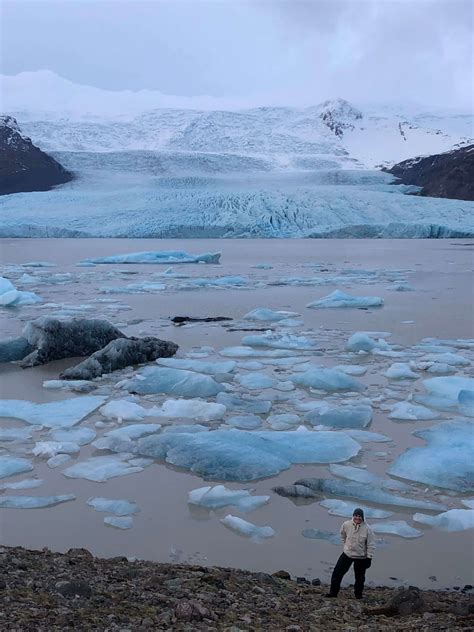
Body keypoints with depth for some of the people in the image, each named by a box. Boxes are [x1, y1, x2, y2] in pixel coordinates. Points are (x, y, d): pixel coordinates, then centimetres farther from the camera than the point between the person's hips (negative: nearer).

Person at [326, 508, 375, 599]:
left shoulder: (367, 529, -19)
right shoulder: (346, 525, -12)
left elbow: (371, 545, -12)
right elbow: (343, 535, 12)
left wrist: (369, 558, -13)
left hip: (361, 557, -2)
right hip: (347, 554, 2)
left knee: (359, 577, 12)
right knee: (337, 572, 3)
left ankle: (358, 594, 34)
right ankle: (333, 592, 17)